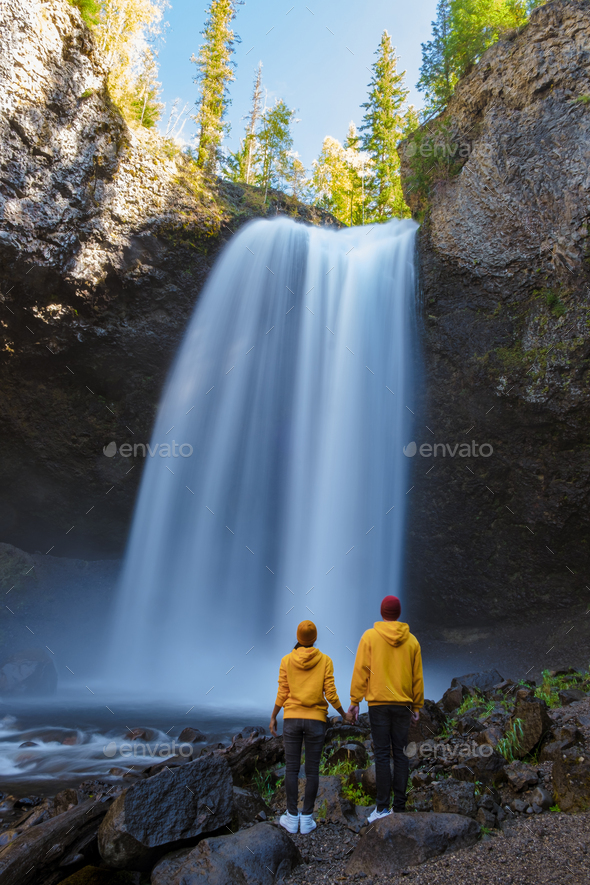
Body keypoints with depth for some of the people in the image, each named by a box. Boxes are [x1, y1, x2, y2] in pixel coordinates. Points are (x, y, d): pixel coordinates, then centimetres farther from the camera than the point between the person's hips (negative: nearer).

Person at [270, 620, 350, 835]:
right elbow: (330, 693, -7)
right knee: (312, 770, 9)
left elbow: (282, 694, -3)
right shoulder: (325, 660, -5)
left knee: (292, 768, 9)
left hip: (291, 719, 0)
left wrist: (273, 718, 9)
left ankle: (292, 818, 12)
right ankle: (306, 819, 11)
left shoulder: (286, 660, -3)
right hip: (316, 720, 0)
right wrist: (343, 714, 9)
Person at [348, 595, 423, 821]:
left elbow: (361, 670, -6)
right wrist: (417, 706, 16)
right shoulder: (411, 640, 5)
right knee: (400, 753, 9)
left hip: (378, 703, -2)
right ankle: (399, 806, 13)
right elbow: (417, 676, 8)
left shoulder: (370, 636, -3)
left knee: (382, 754, 1)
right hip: (403, 704, 3)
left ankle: (383, 806, 1)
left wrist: (355, 701, -1)